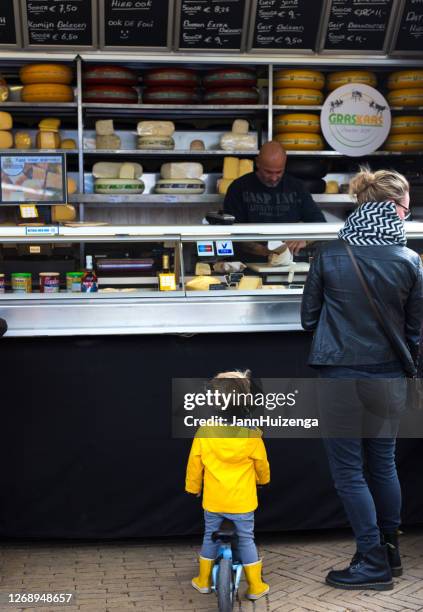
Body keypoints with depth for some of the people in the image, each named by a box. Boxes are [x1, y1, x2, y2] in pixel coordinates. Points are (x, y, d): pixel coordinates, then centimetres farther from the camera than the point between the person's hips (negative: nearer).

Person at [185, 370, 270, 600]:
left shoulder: (204, 431, -12)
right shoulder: (252, 434, -13)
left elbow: (194, 464, -2)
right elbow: (262, 465, 2)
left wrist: (193, 487, 16)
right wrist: (263, 479, 24)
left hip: (213, 500, 1)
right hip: (242, 501, -1)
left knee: (210, 537, 18)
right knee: (246, 540, 11)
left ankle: (203, 581, 27)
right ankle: (255, 586, 16)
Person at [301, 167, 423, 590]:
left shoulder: (329, 255, -8)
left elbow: (309, 316, 2)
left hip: (340, 376, -2)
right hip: (389, 378, 3)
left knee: (348, 472, 6)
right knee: (383, 464, 19)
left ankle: (374, 564, 11)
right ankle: (389, 551, 30)